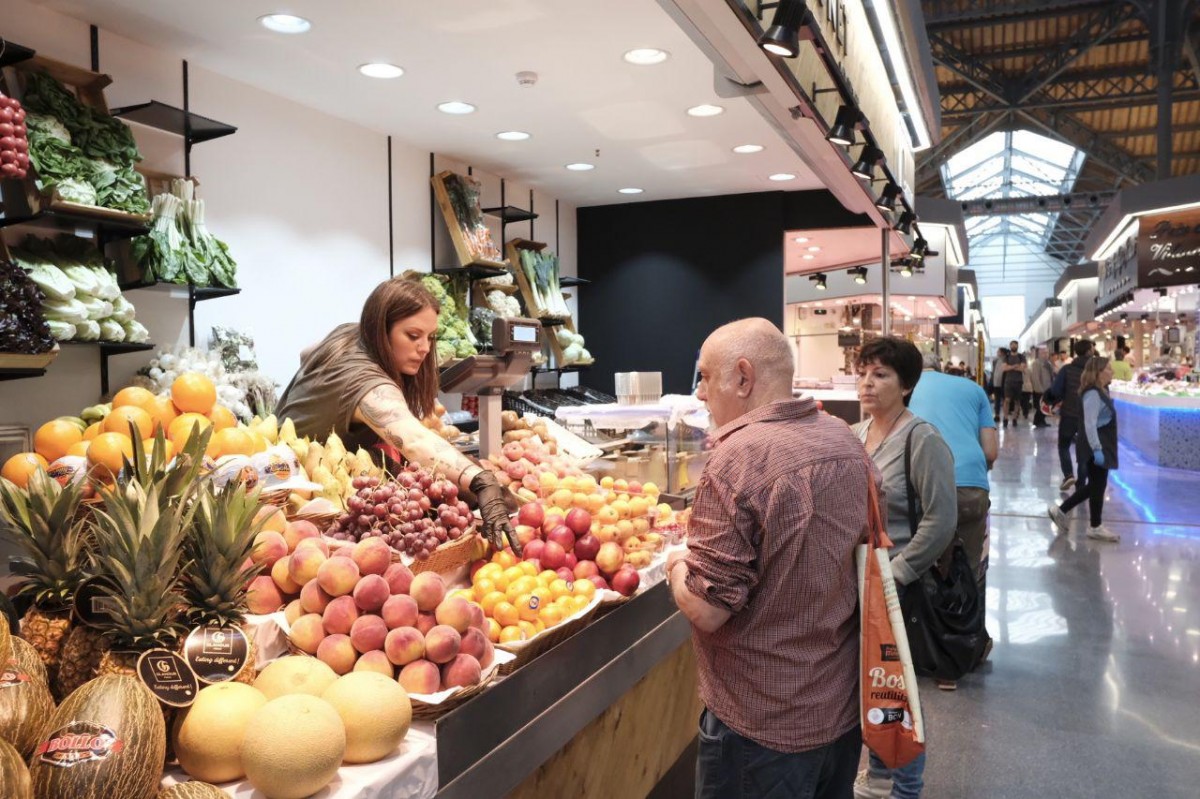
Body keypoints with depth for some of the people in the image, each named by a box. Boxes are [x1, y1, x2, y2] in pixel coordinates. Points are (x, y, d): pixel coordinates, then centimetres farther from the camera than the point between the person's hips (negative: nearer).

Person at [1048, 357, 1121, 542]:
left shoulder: (1102, 391, 13)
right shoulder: (1093, 394, -19)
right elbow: (1090, 424, -24)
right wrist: (1097, 449, -27)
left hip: (1102, 445, 10)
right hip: (1096, 446, -10)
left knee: (1094, 485, 15)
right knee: (1098, 486, 1)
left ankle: (1060, 510, 21)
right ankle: (1095, 527, 13)